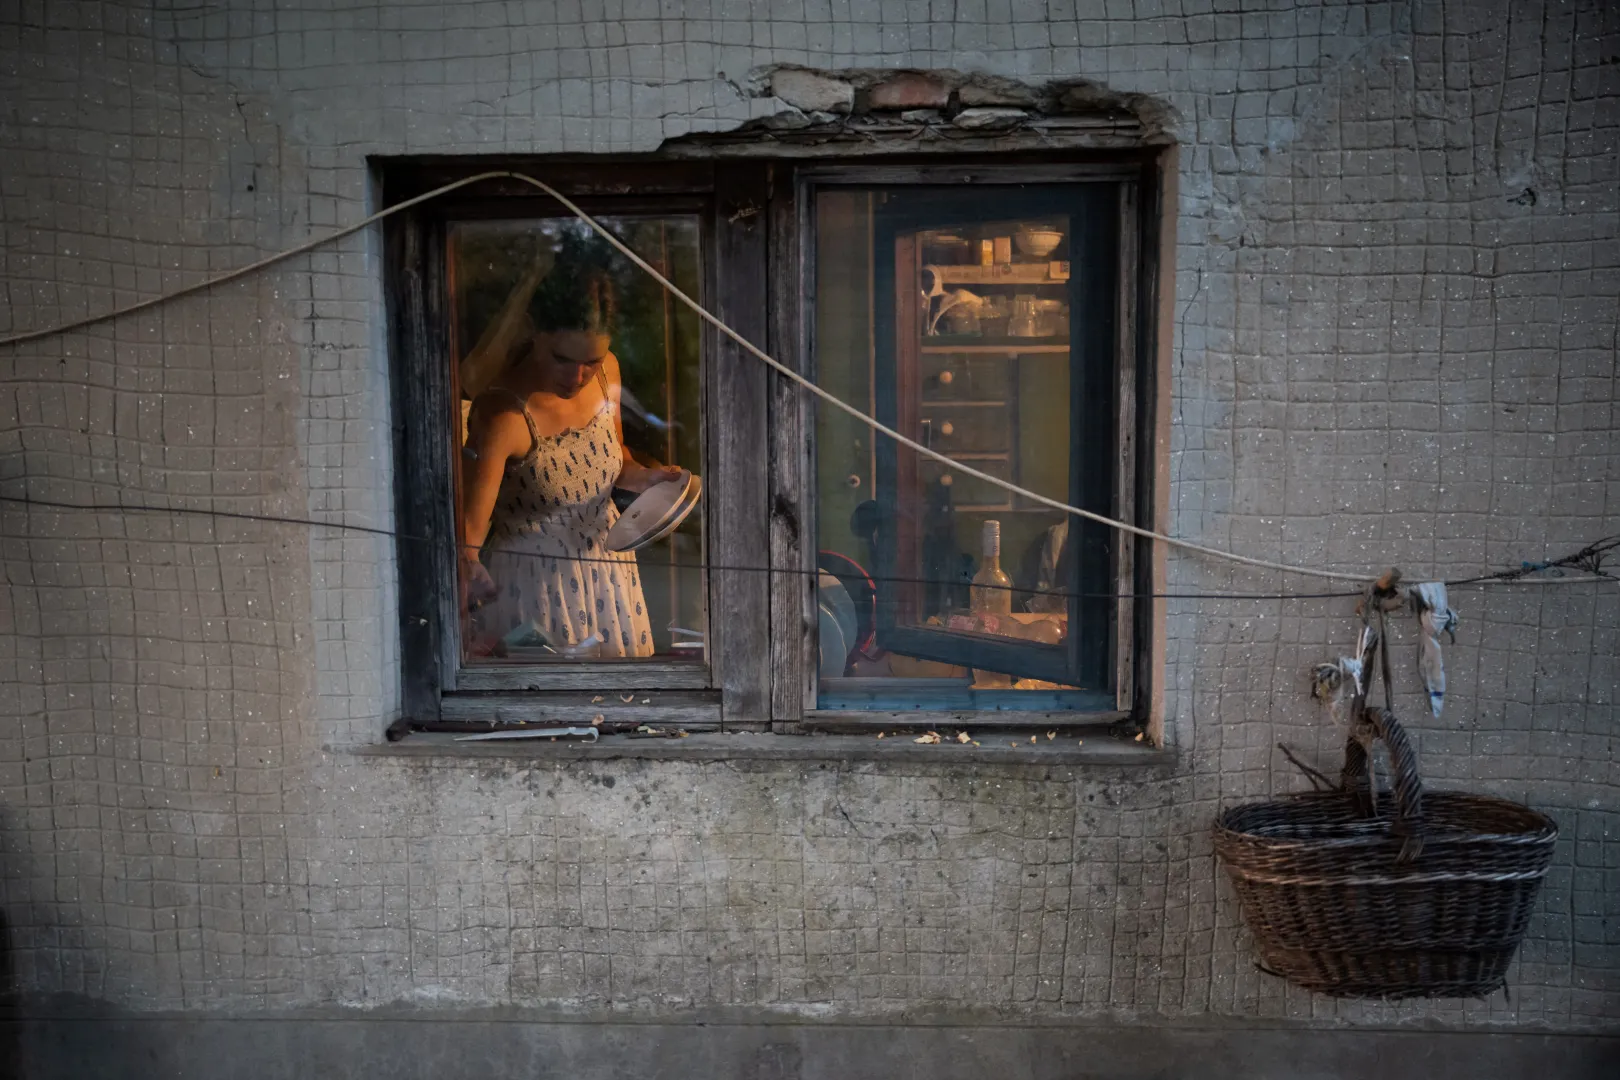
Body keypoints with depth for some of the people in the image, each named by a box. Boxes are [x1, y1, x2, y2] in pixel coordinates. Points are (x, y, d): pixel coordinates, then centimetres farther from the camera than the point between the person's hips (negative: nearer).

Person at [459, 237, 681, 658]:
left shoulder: (606, 371, -6)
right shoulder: (504, 414, -26)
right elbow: (469, 524, -32)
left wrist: (645, 477, -7)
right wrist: (468, 564, -53)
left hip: (608, 568, 6)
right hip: (534, 587, -6)